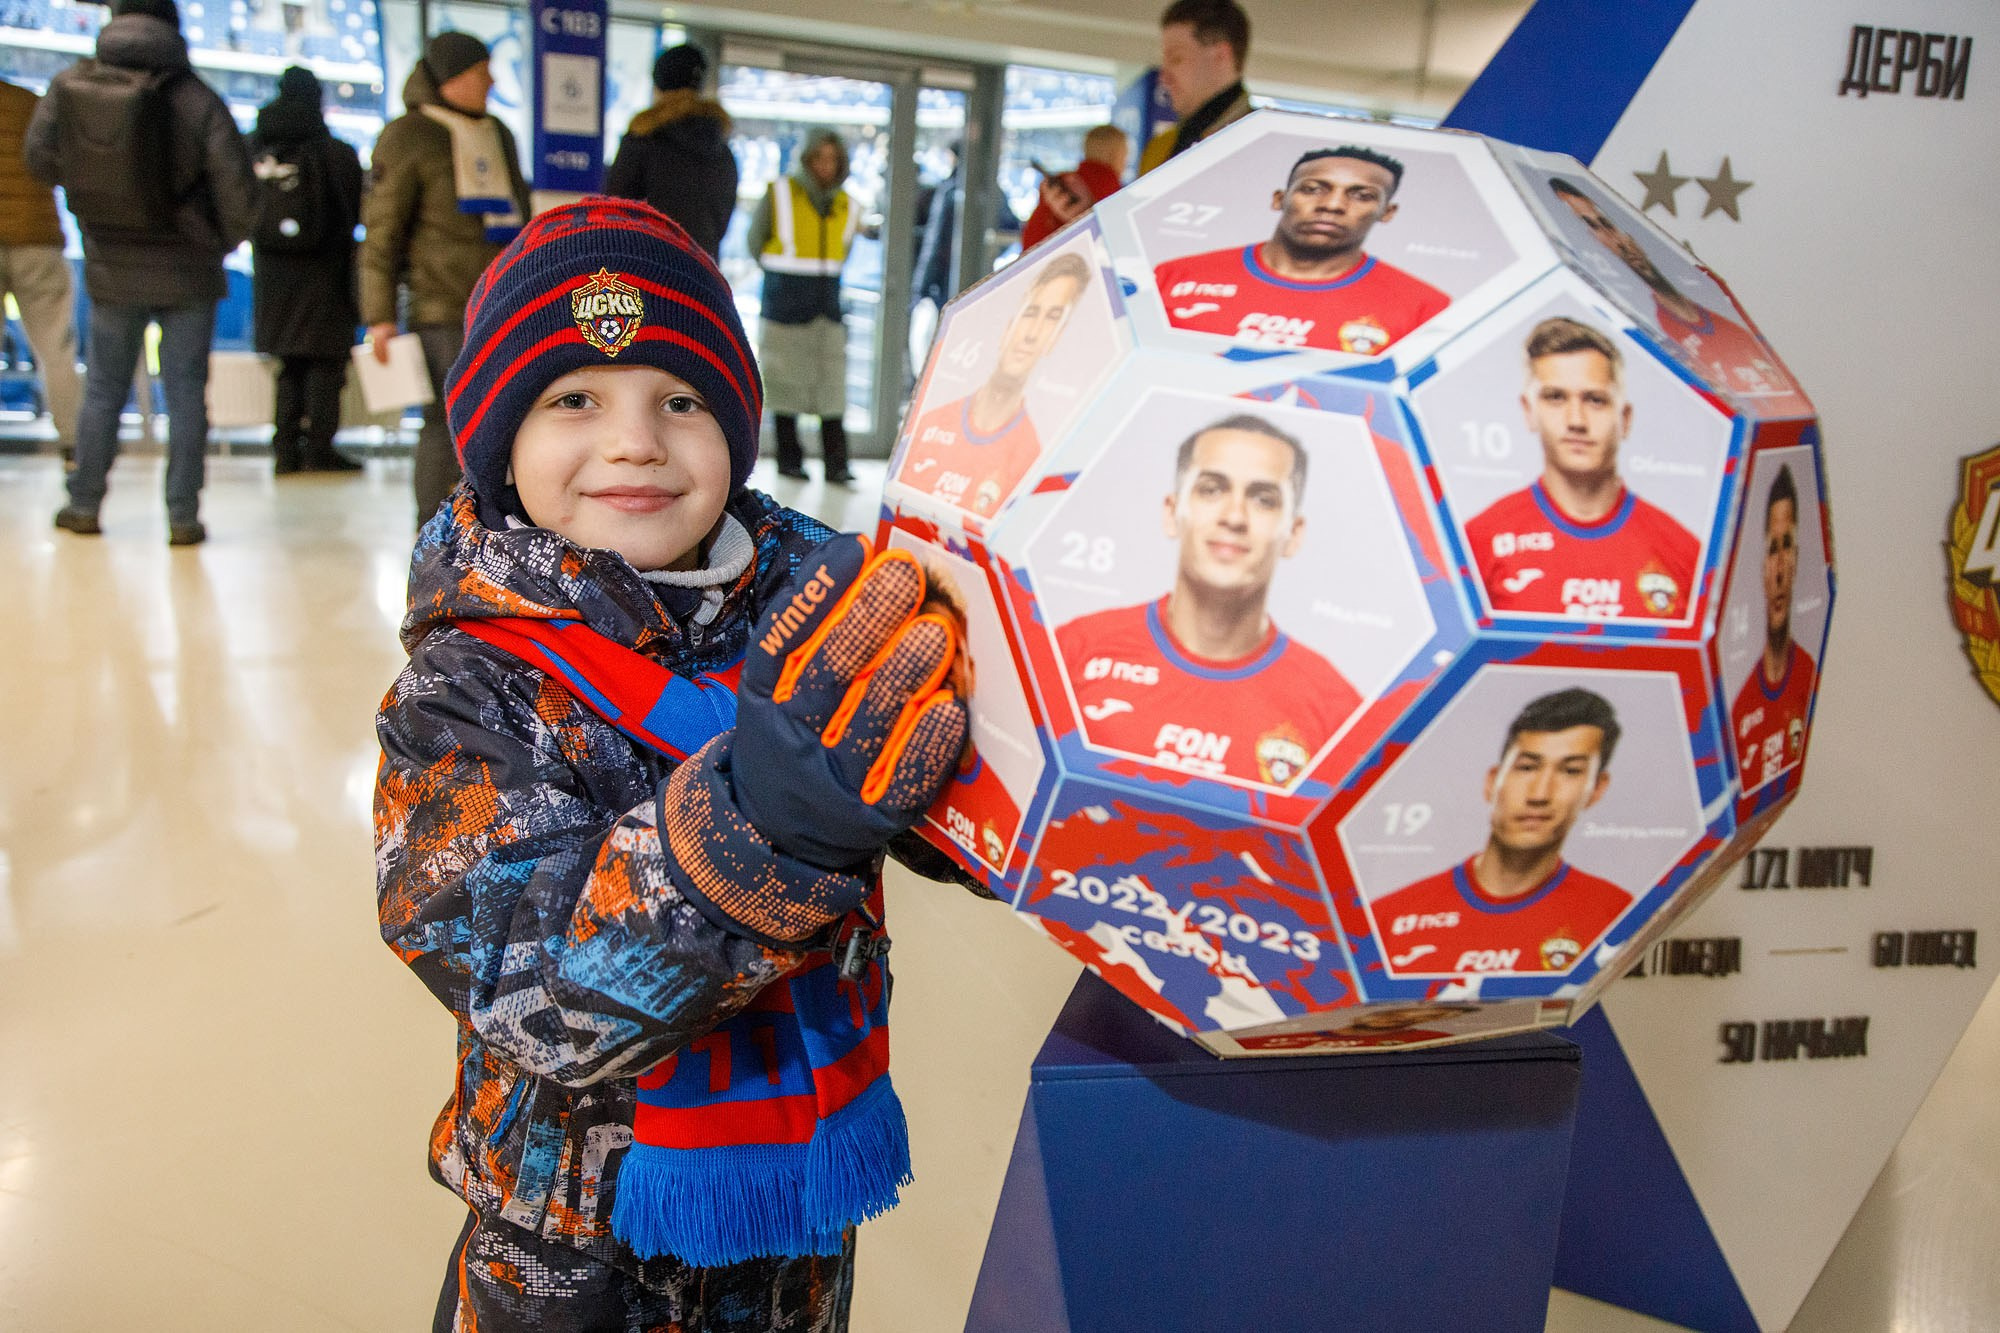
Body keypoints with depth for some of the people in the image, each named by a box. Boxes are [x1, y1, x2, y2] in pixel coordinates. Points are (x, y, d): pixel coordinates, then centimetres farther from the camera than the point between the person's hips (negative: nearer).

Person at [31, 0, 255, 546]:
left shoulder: (69, 87, -4)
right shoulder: (195, 98, -15)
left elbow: (38, 157, 6)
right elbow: (236, 186, -16)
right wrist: (226, 239, 2)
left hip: (111, 269, 3)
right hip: (187, 270, -3)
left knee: (103, 388, 15)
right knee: (185, 391, 4)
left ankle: (83, 504, 23)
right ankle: (183, 515, 4)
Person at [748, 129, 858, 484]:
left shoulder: (847, 206, 8)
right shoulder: (780, 194, -1)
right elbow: (756, 242, 8)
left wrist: (818, 273, 10)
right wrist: (783, 275, 10)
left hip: (827, 299, 3)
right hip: (784, 299, -2)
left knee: (832, 381, -5)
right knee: (785, 381, 2)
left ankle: (836, 464, -5)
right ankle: (789, 458, 11)